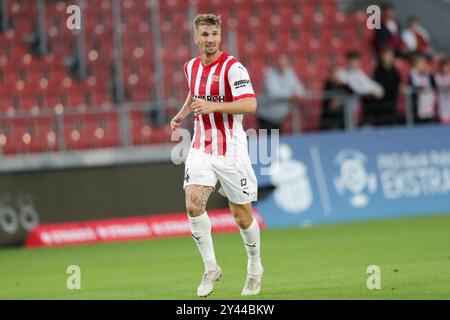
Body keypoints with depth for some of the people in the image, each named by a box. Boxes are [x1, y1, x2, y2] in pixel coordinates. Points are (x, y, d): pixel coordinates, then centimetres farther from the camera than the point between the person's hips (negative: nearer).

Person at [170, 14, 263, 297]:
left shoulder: (233, 67, -12)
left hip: (231, 151, -5)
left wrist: (214, 106, -29)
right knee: (194, 205, -16)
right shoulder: (192, 67, 8)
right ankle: (211, 268, -4)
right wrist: (183, 114, 17)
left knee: (242, 215, 4)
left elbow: (250, 104, -23)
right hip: (201, 149, 5)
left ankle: (255, 267, 28)